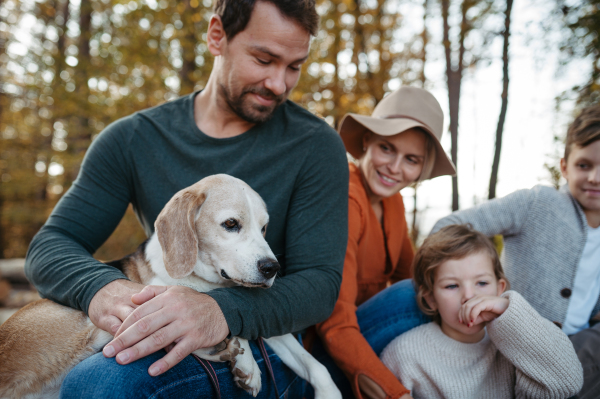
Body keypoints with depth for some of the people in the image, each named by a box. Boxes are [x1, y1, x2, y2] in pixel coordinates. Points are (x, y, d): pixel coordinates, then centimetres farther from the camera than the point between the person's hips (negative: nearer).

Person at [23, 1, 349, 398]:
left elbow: (320, 280, -12)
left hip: (265, 348, -2)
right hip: (158, 335, 3)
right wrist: (100, 286, -25)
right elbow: (51, 244, 1)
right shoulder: (133, 139, 2)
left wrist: (222, 311, -33)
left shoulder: (316, 145, -6)